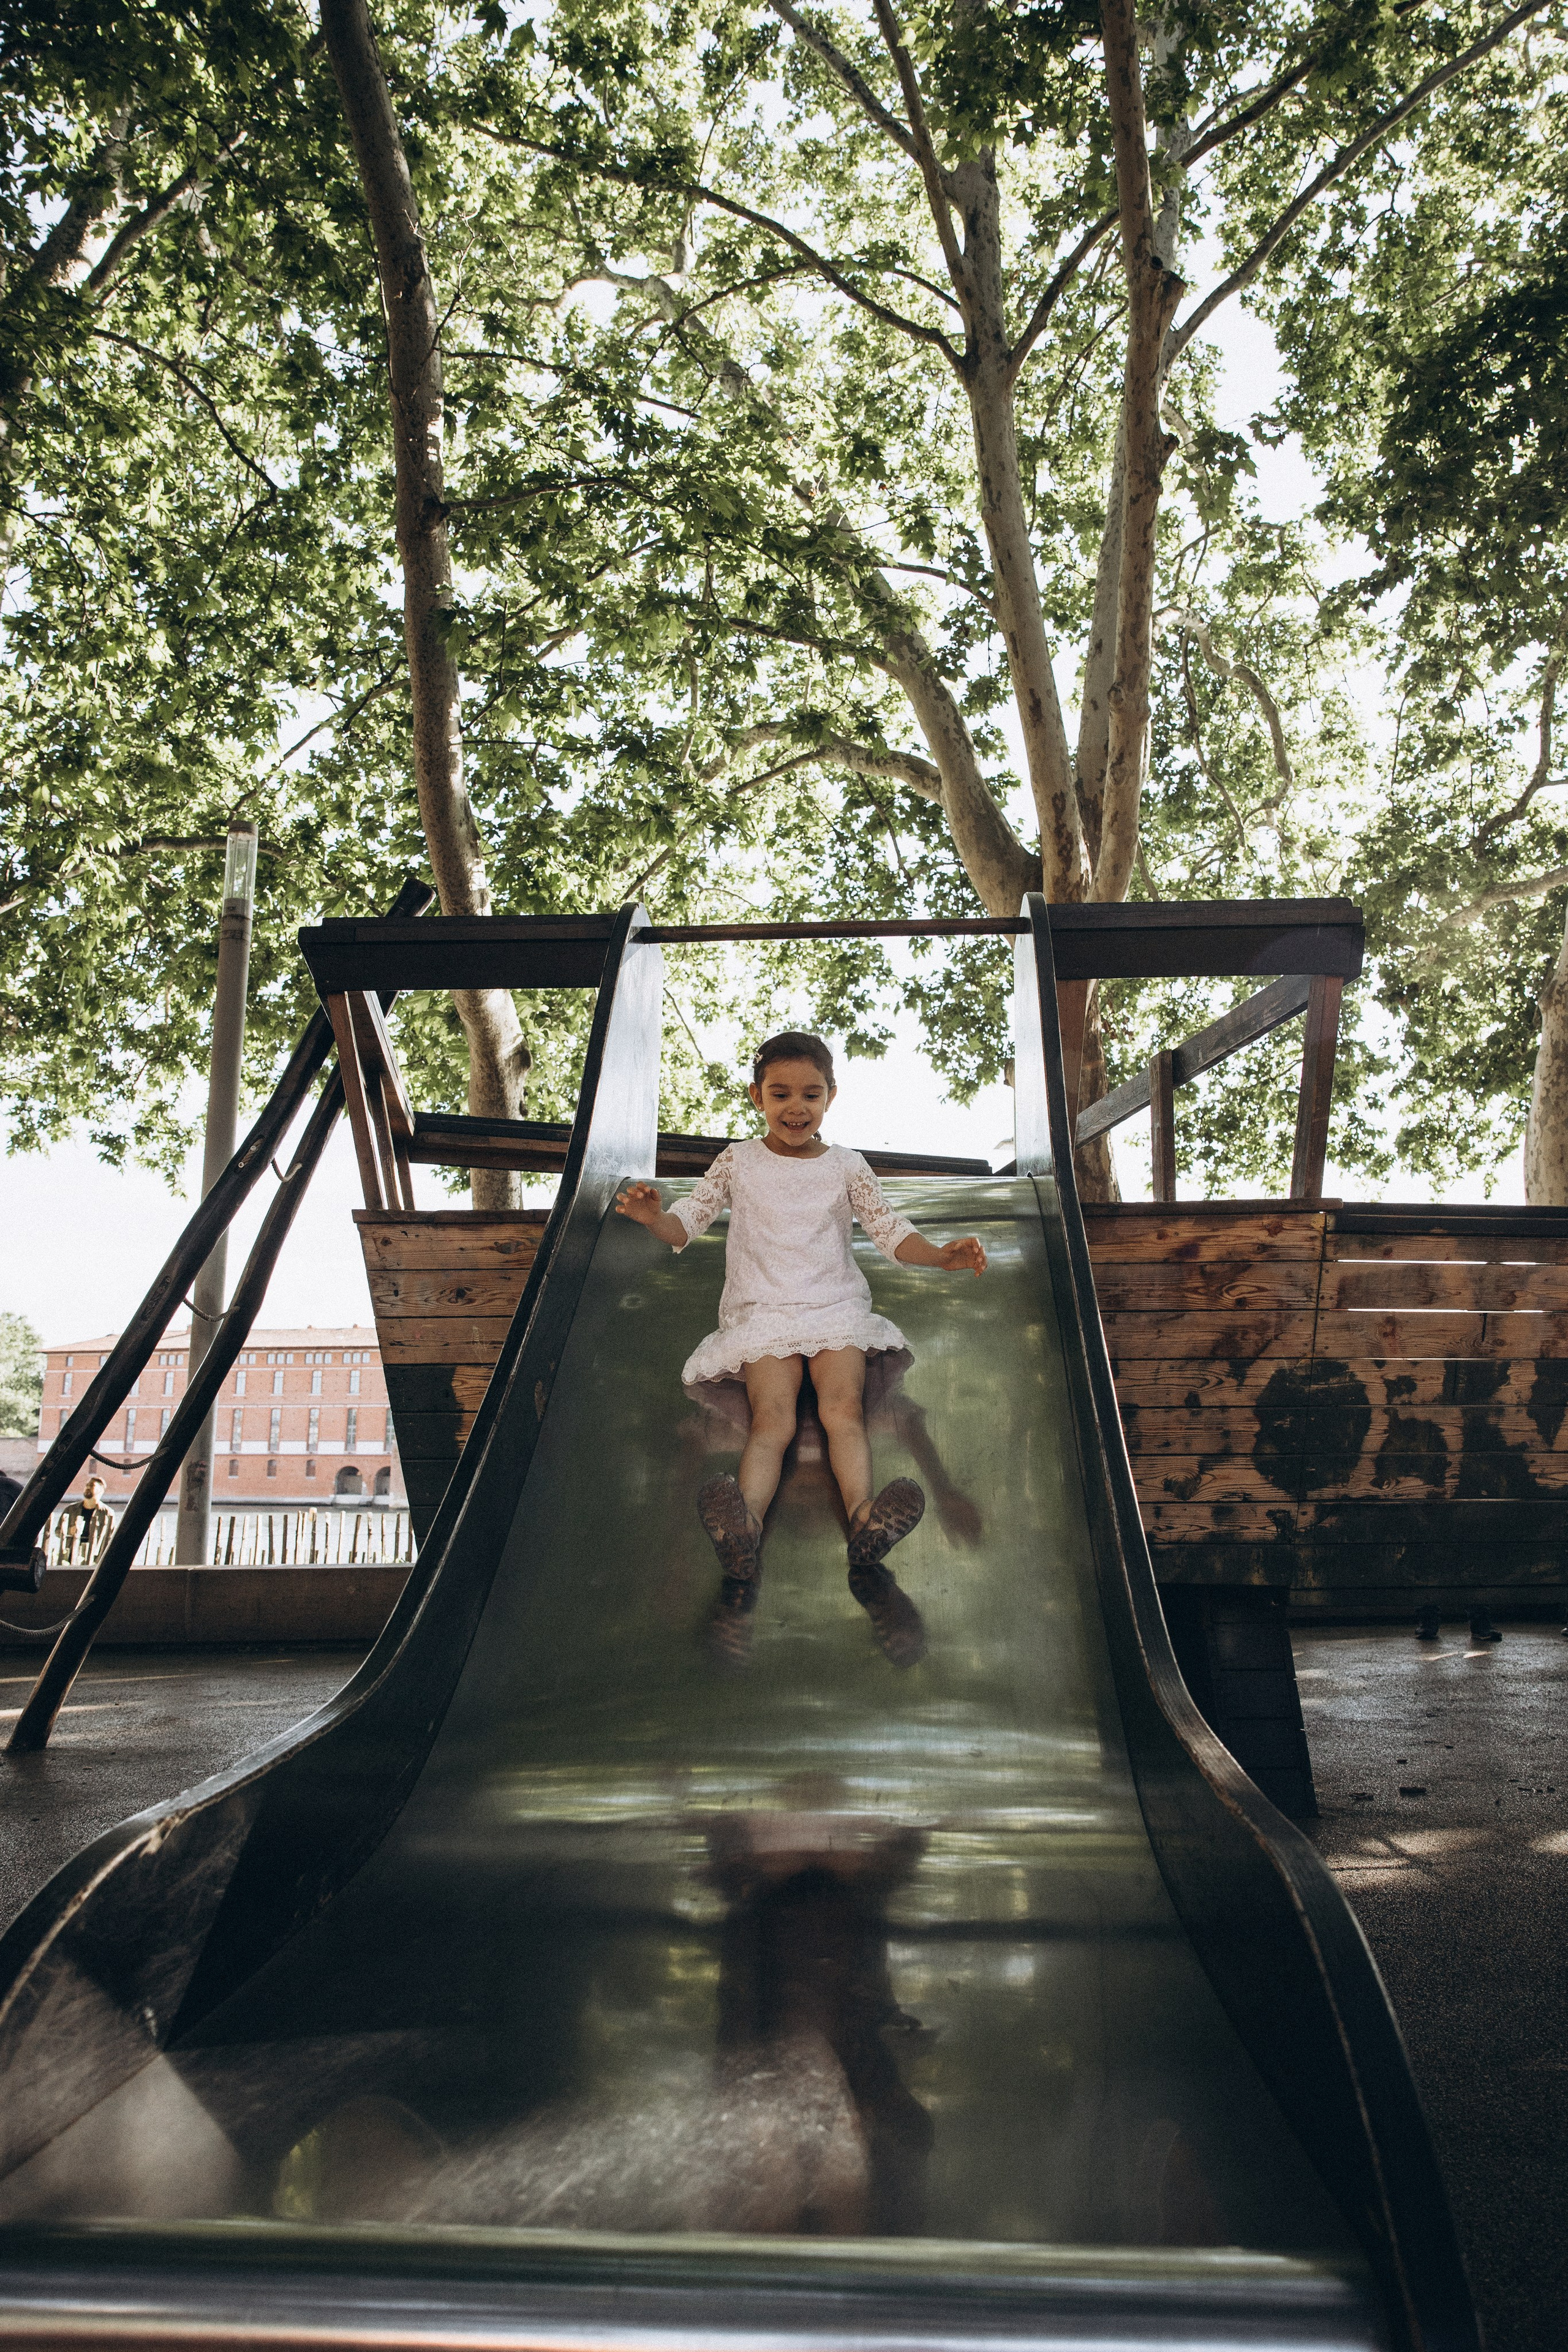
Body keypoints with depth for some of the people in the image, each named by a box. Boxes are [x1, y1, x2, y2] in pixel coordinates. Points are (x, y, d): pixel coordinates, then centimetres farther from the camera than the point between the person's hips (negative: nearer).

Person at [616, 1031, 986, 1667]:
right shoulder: (737, 1163, 12)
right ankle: (743, 1538, -51)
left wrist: (942, 1254, -10)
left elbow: (890, 1230, 9)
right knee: (773, 1415, -28)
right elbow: (687, 1222, 10)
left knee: (842, 1408, -27)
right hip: (762, 1311, -1)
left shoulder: (845, 1167, 12)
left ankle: (865, 1530, -49)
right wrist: (654, 1216, -13)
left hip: (835, 1309, 1)